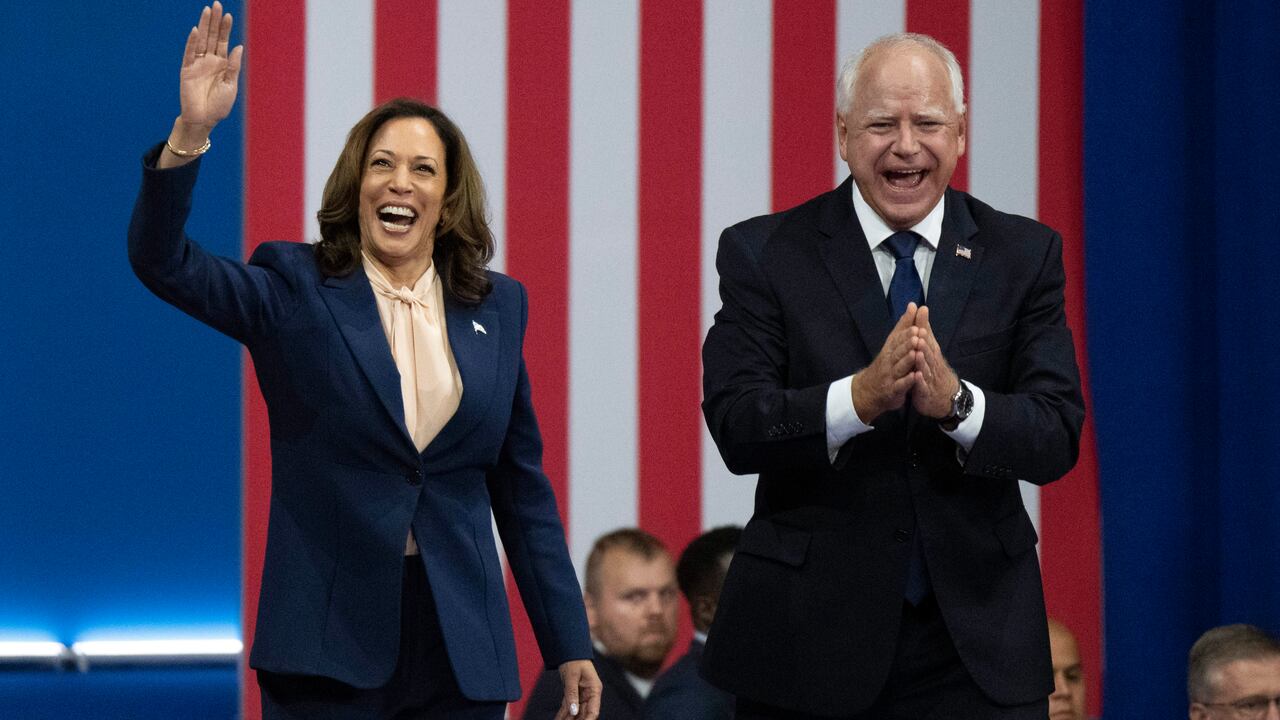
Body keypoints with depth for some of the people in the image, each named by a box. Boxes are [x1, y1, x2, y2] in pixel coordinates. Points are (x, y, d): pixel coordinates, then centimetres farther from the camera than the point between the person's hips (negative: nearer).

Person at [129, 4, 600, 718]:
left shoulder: (498, 307, 10)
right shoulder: (295, 292, 2)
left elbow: (522, 486, 12)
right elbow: (164, 262, -13)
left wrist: (569, 645, 10)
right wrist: (192, 133, -28)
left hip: (461, 647, 3)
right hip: (330, 640, -3)